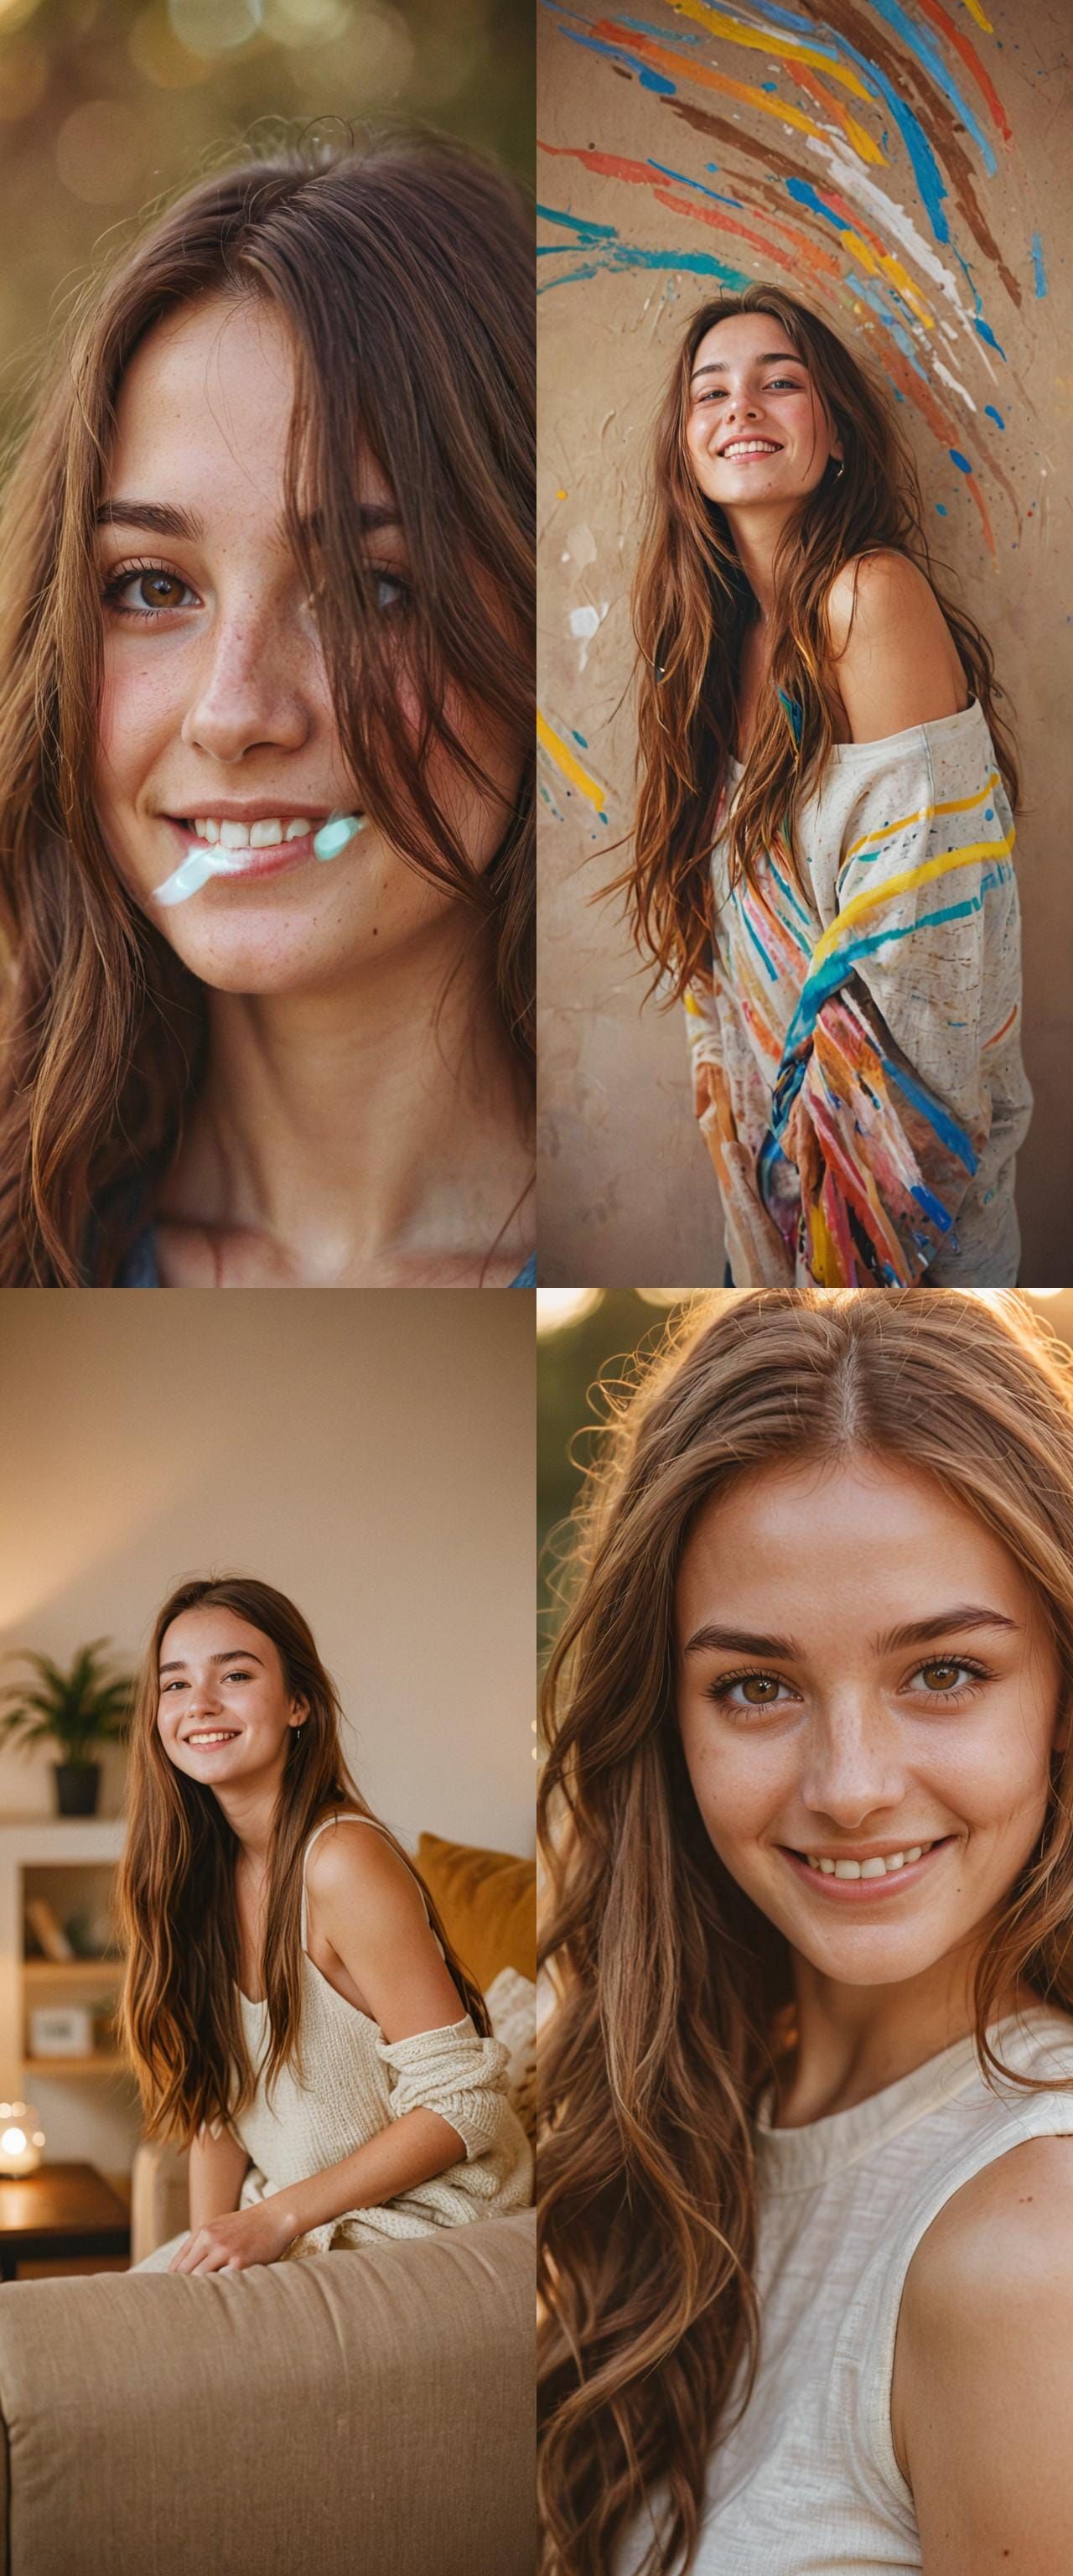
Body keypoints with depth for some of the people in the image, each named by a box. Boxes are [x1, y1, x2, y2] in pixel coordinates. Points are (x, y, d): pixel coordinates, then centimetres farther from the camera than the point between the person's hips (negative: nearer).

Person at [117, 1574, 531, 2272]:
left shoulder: (343, 1862, -21)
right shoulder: (200, 1872, 2)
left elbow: (461, 2107, -20)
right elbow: (217, 2100, 7)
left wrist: (278, 2216, -20)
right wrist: (212, 2239, -10)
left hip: (420, 2218, -7)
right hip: (294, 2219, 7)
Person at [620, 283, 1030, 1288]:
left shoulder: (870, 595, -20)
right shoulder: (723, 627, 4)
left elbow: (918, 907, -22)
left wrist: (827, 1104, -18)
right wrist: (718, 1062, 2)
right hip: (774, 1110, 7)